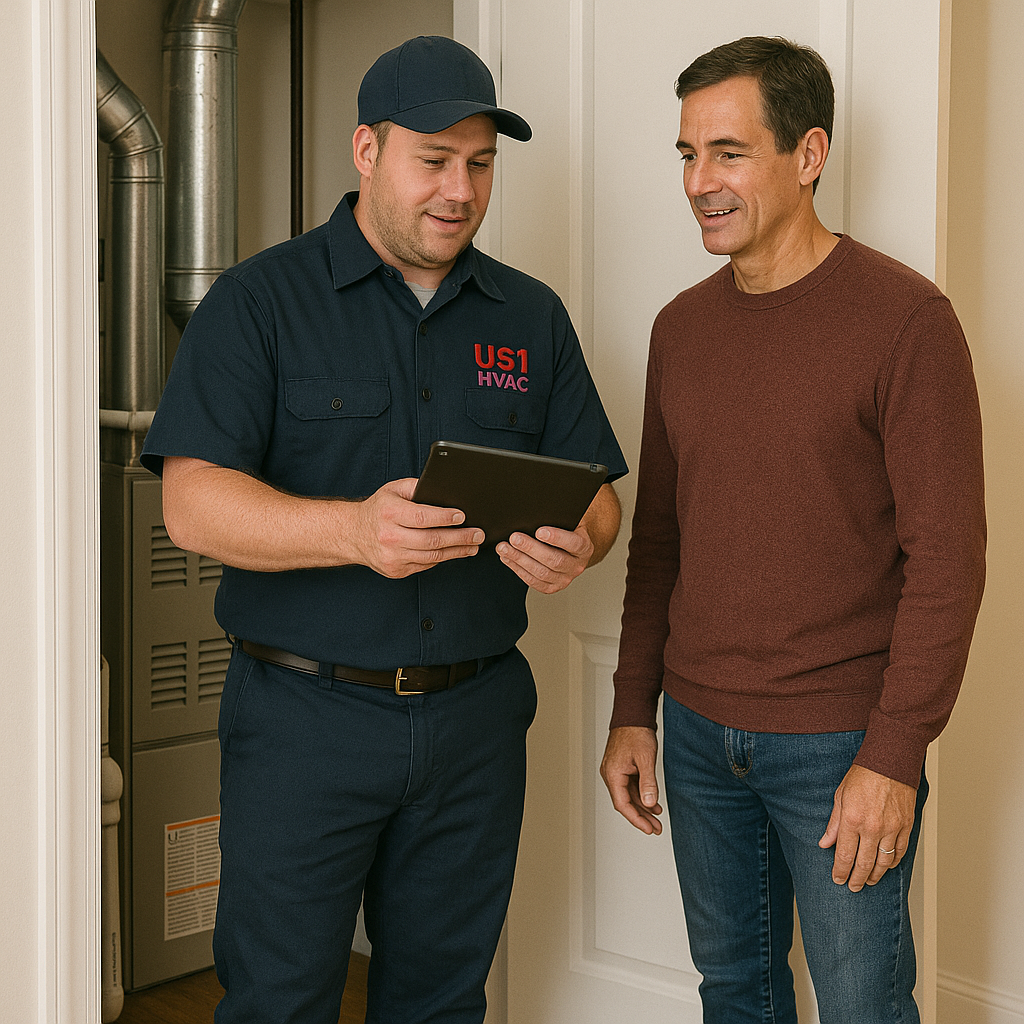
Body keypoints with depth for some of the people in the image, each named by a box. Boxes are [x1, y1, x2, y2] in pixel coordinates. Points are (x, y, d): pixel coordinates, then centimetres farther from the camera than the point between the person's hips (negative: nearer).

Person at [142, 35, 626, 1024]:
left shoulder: (531, 316, 10)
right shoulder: (260, 300, -4)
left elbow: (595, 491, 11)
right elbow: (192, 503, -13)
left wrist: (573, 547, -14)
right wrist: (354, 530, -30)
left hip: (476, 717, 4)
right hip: (304, 712, -3)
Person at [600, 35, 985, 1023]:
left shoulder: (904, 317, -11)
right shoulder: (681, 326, 7)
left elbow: (946, 556, -13)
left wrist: (894, 755, -17)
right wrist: (633, 709, 11)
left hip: (840, 743, -5)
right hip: (698, 729, 5)